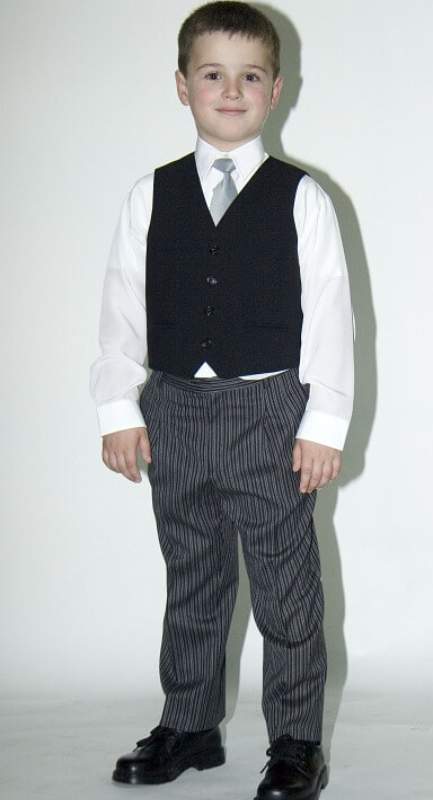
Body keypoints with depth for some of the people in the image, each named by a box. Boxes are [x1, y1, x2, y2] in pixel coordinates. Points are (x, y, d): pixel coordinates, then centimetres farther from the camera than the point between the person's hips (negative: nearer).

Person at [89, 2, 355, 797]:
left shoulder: (301, 198, -2)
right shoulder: (151, 197, 5)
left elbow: (330, 314, -5)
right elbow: (123, 307, 6)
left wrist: (324, 422, -10)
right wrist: (119, 409, 0)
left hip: (272, 412, -3)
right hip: (175, 411, 3)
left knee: (286, 588, 5)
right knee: (190, 582, 15)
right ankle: (188, 727, 29)